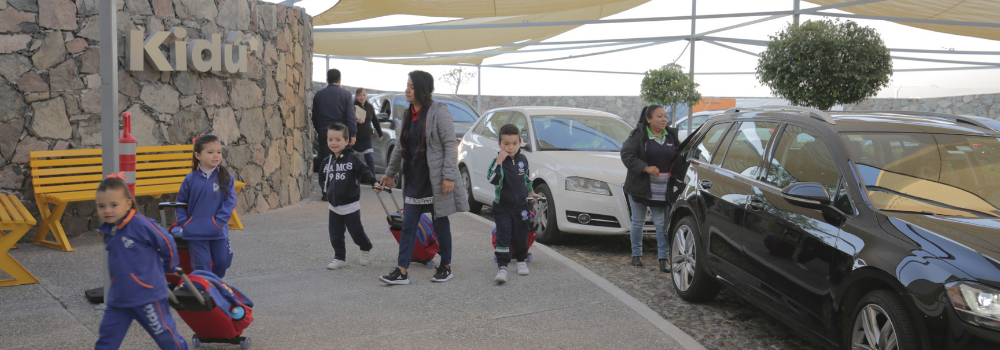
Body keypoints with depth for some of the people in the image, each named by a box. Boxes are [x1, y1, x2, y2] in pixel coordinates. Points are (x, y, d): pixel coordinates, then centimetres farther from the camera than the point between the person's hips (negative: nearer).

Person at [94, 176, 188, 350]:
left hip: (148, 295, -6)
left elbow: (166, 243, -10)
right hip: (118, 299, 6)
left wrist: (169, 267, 4)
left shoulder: (141, 225, -20)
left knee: (166, 335, 9)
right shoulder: (108, 231, 2)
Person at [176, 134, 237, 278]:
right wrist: (184, 223, -4)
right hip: (195, 232, -1)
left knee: (222, 262, 10)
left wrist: (219, 222, -14)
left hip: (219, 232, 1)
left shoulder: (226, 178, -2)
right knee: (201, 264, 1)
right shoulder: (190, 179, 0)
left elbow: (230, 202, -6)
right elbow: (180, 203, 7)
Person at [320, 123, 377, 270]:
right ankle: (339, 258, 20)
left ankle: (366, 250, 32)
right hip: (334, 207, 5)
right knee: (335, 235, 6)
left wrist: (374, 182, -27)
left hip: (351, 205, -5)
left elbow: (364, 172, -13)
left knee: (356, 232, 6)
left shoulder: (352, 158, -12)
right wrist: (328, 191, 11)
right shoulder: (327, 161, 6)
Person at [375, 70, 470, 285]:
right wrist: (390, 173, 23)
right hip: (414, 180, 7)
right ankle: (401, 271, 6)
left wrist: (449, 176, -20)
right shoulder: (408, 115, 11)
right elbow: (400, 147, 20)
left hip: (436, 181, -6)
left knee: (441, 225, 6)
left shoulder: (439, 112, -11)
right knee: (408, 225, 3)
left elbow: (450, 144, -14)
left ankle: (446, 267, 21)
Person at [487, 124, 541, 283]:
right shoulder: (498, 161, -11)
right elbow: (493, 179, -29)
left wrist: (530, 192, 26)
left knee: (520, 236, 13)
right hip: (502, 206, -4)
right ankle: (502, 267, -8)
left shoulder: (523, 159, 3)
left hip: (520, 206, 4)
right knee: (503, 236, -8)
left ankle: (521, 261, 32)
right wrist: (499, 161, -32)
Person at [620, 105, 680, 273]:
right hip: (640, 185, -3)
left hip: (663, 188, 3)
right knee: (638, 221, 9)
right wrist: (646, 168, -23)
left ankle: (664, 258, 6)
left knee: (662, 223, 1)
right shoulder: (638, 135, -6)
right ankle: (636, 254, 23)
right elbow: (627, 155, -13)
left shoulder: (671, 135, 8)